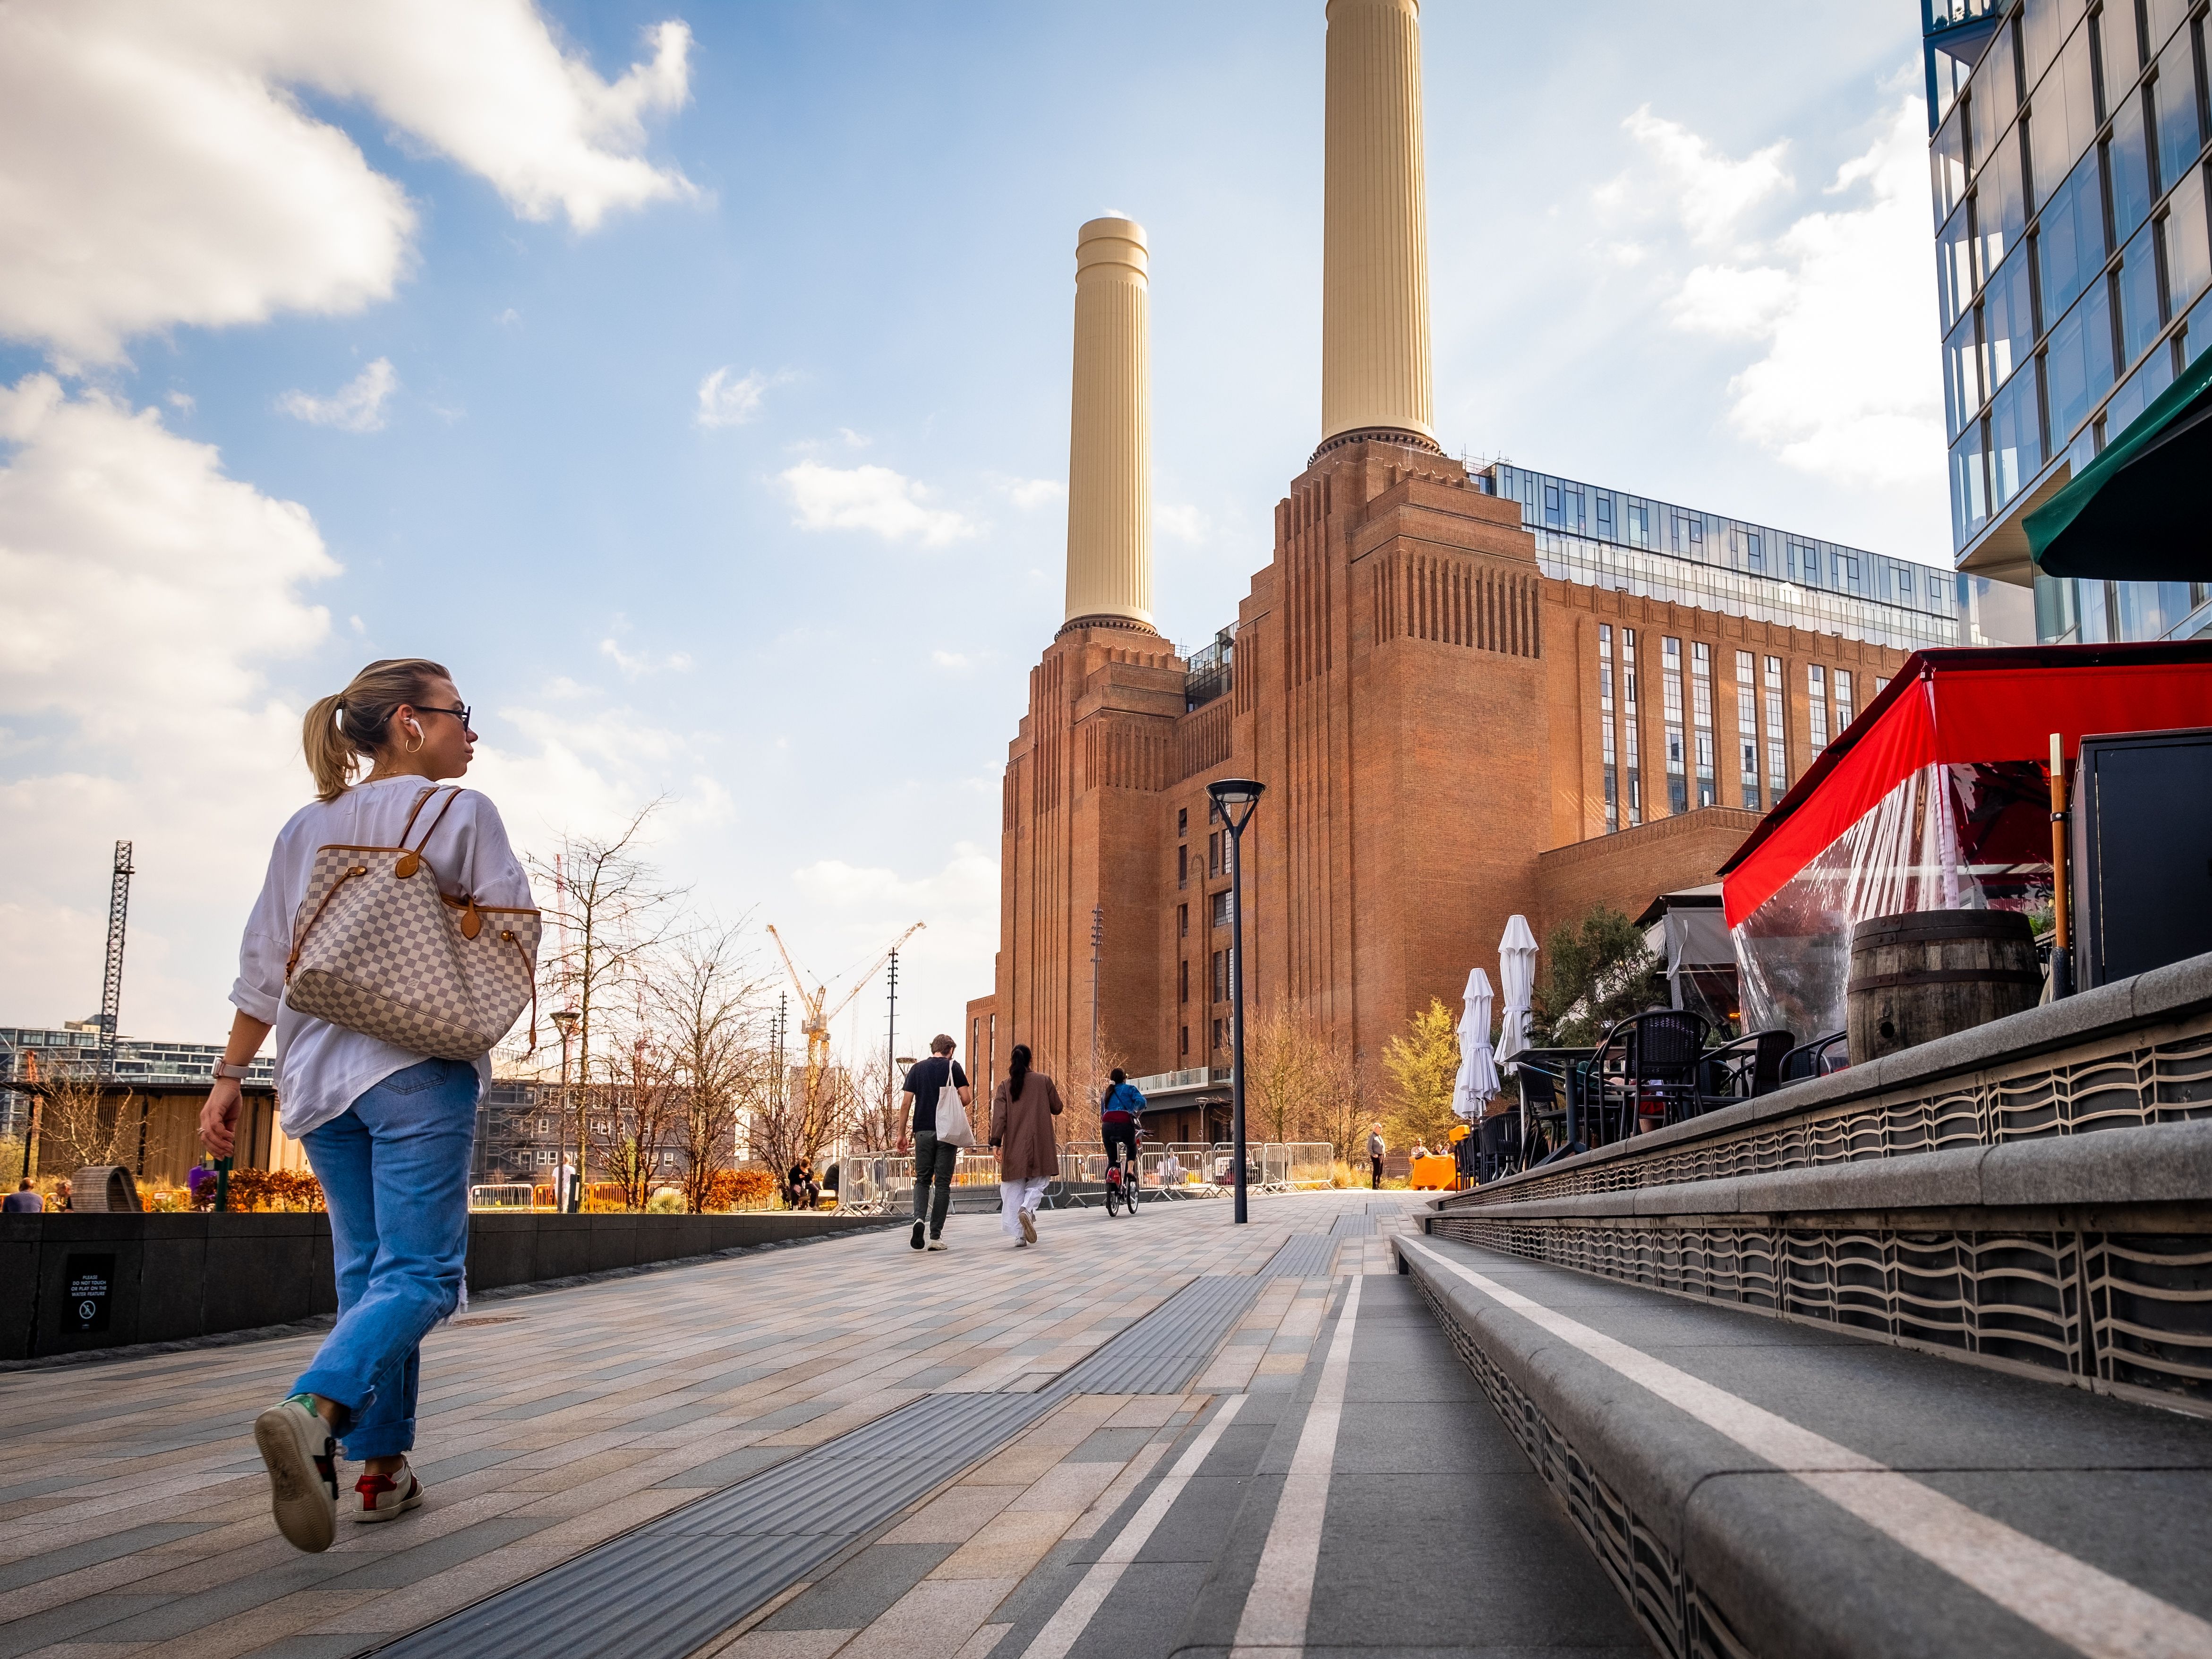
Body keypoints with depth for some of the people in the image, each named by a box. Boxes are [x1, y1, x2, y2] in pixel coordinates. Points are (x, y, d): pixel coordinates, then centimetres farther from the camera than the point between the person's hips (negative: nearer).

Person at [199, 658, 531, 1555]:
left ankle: (383, 1467, 15)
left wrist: (228, 1075, 15)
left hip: (320, 1070, 6)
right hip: (421, 1066, -6)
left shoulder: (306, 827, 13)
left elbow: (261, 965, 12)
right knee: (420, 1270, -8)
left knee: (365, 1269, 14)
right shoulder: (461, 813, -2)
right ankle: (314, 1408, -32)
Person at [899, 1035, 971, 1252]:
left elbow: (907, 1103, 4)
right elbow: (966, 1099, -7)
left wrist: (902, 1133, 9)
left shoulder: (917, 1068, 8)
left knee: (922, 1180, 12)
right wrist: (971, 1094, 16)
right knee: (942, 1183, 3)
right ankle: (936, 1236, 1)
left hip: (923, 1130, 2)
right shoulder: (953, 1067, 0)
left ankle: (919, 1218, -15)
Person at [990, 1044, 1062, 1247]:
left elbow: (999, 1116, -6)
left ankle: (1018, 1236, 1)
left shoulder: (1005, 1086, 2)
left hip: (1014, 1147, 1)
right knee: (1037, 1183, 9)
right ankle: (1027, 1209, -23)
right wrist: (1057, 1095, 30)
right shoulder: (1044, 1081, 1)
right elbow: (1056, 1109, 10)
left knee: (1014, 1190, 6)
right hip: (1039, 1145, -1)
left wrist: (996, 1142, -7)